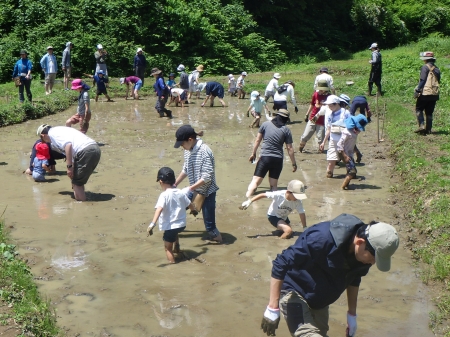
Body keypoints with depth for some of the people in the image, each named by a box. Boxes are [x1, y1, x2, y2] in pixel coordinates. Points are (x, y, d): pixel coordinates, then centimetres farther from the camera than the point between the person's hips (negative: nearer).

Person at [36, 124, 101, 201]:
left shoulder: (52, 133, 4)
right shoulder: (61, 130, 31)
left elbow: (68, 145, -15)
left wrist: (69, 166, -11)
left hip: (86, 151, -9)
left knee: (77, 183, 3)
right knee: (79, 181, 22)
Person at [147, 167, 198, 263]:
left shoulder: (164, 195, -19)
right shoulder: (180, 192, 1)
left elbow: (159, 209, -34)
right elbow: (190, 204, 15)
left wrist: (152, 224, -42)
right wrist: (194, 210, 38)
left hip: (170, 226, -7)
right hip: (182, 224, 8)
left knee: (168, 248, 7)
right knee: (174, 232, 42)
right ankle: (177, 248, 52)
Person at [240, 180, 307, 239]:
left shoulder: (298, 202, -26)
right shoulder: (279, 195, -35)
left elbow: (302, 214, -19)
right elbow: (263, 195, -28)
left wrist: (305, 228, -18)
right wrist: (249, 201, -28)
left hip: (284, 217, 6)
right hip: (273, 216, -6)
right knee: (288, 231, -27)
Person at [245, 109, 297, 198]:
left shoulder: (265, 124, 4)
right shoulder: (286, 130, 2)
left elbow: (258, 140, 8)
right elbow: (289, 148, 2)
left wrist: (253, 153, 19)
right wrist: (294, 163, 9)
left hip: (264, 157, -1)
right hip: (278, 159, 1)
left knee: (255, 181, -3)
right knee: (274, 184, 13)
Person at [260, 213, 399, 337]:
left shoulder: (364, 253, -10)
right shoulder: (322, 239, -34)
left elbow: (353, 280, 13)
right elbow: (280, 264, -29)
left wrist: (352, 314, 19)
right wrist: (273, 308, -27)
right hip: (294, 293, -8)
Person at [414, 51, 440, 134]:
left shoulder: (425, 67, -8)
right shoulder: (436, 69, 16)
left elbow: (422, 80, -15)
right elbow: (438, 81, 18)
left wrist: (417, 90, -14)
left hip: (425, 93, -7)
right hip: (435, 94, 7)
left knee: (419, 109, 3)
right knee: (429, 112, 11)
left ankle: (421, 126, -11)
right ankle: (428, 129, 10)